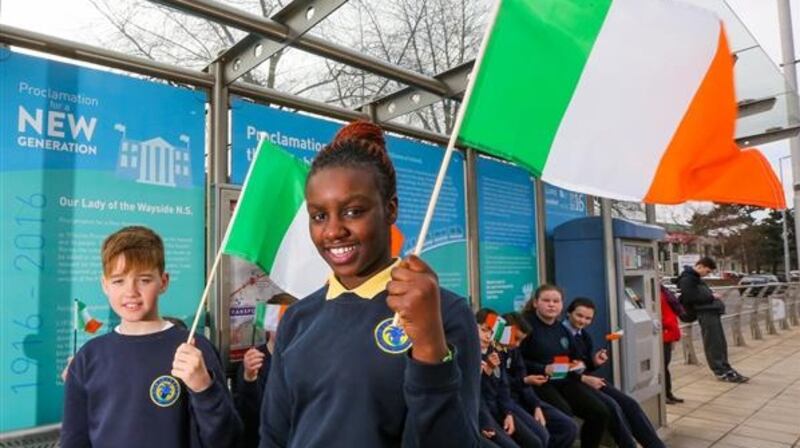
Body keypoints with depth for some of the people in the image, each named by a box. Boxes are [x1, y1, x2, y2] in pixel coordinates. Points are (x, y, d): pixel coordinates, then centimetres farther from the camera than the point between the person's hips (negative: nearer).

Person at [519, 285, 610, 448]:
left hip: (565, 380, 7)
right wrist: (543, 369, -22)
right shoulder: (527, 325, -9)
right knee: (564, 416, -31)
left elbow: (574, 358, 25)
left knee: (600, 412, -7)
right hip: (539, 383, -7)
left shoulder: (562, 329, 16)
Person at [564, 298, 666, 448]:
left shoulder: (585, 336, 16)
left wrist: (595, 362, -3)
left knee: (629, 403, -7)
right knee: (612, 406, -25)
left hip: (587, 380, 8)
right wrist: (584, 378, -19)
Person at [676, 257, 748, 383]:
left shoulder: (696, 278, 19)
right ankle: (721, 372, 5)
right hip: (705, 313, -10)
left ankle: (725, 368, 23)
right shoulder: (686, 279, -12)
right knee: (713, 344, -3)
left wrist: (712, 296, 8)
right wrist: (712, 297, -11)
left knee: (721, 343, 14)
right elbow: (692, 298, -20)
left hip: (712, 311, 10)